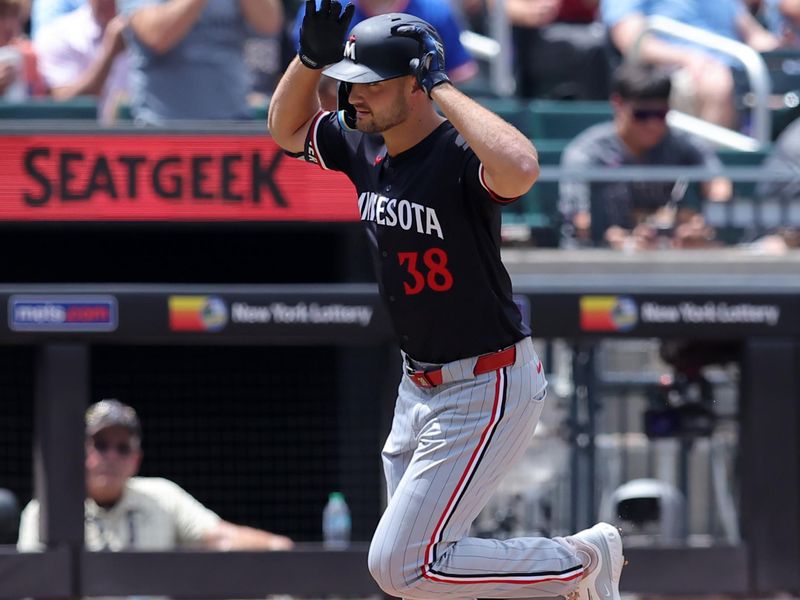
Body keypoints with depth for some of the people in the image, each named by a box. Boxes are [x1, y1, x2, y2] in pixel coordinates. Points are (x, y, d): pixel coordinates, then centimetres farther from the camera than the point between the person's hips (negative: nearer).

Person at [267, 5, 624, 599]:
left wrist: (442, 87, -33)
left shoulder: (460, 156, -23)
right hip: (419, 388, 9)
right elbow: (286, 127, 17)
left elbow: (520, 167, -46)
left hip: (488, 389, -9)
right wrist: (312, 58, -3)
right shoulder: (366, 148, 2)